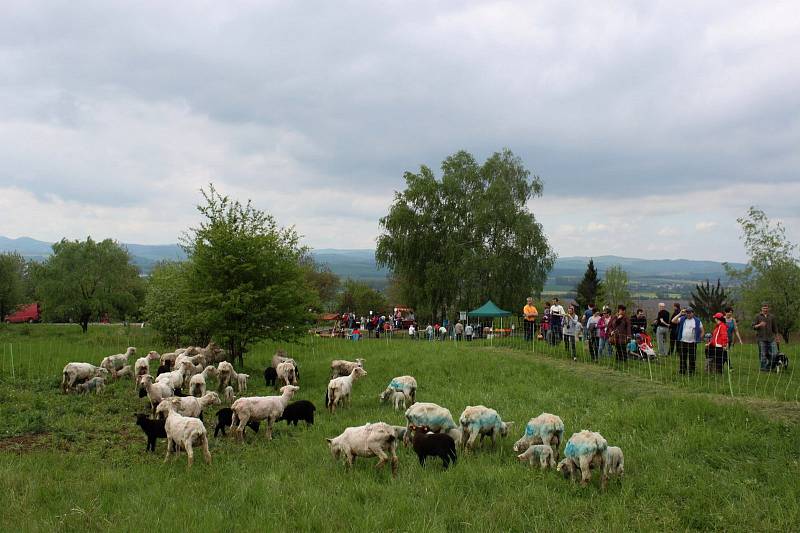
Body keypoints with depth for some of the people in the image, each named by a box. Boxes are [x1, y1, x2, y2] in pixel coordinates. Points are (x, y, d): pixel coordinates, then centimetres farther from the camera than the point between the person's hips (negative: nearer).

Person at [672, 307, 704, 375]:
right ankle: (682, 371, 16)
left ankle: (691, 372, 10)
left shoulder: (697, 321, 4)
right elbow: (673, 321, -10)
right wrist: (680, 314, -11)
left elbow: (702, 332, 9)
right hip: (683, 342, 1)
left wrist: (698, 338, 0)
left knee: (692, 359, 2)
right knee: (682, 358, 7)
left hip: (692, 343, -1)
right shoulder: (682, 319, 5)